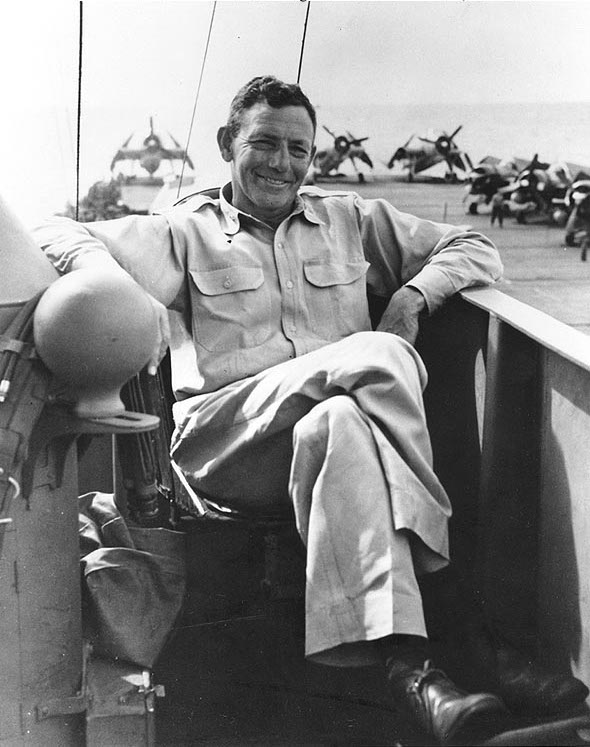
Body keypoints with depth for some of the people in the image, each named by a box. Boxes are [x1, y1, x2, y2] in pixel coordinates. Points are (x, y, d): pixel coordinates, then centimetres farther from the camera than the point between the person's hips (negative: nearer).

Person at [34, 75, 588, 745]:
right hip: (226, 434, -2)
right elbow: (57, 235, 8)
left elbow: (476, 249, 25)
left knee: (336, 426, -36)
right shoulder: (186, 233, 18)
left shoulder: (351, 220, 25)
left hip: (346, 417, 2)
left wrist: (414, 292, 4)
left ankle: (404, 663, -40)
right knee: (381, 357, -30)